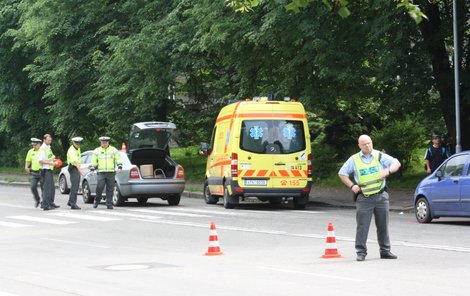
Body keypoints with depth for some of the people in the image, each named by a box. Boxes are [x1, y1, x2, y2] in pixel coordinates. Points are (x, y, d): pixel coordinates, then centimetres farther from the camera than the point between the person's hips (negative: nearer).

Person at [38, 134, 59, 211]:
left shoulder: (48, 147, 18)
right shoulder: (42, 148, -13)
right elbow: (40, 160, -20)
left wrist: (53, 160, 10)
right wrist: (50, 163, -24)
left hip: (50, 170, 10)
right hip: (46, 170, -10)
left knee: (52, 188, 16)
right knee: (47, 188, -11)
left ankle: (51, 203, 25)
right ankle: (45, 205, -11)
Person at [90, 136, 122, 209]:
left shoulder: (114, 150, 8)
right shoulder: (97, 151, 10)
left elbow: (118, 160, 7)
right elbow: (94, 161, 12)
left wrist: (119, 167, -7)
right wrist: (92, 170, 3)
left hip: (111, 173, 0)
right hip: (101, 172, 0)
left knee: (110, 189, -1)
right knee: (100, 187, -13)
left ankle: (109, 204, 4)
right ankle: (97, 201, 7)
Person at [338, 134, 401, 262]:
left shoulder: (380, 156, 6)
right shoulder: (354, 159, 5)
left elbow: (397, 163, 4)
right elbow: (342, 173, 12)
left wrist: (388, 171, -15)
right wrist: (352, 186, 0)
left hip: (381, 196, 1)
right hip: (364, 198, -1)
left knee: (383, 225, 8)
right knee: (362, 226, -5)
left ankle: (385, 251, 16)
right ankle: (361, 252, 1)